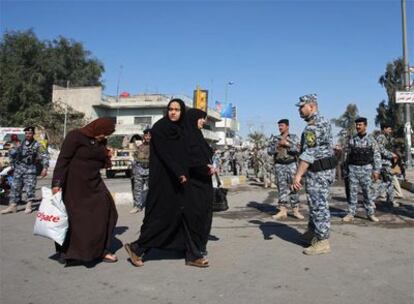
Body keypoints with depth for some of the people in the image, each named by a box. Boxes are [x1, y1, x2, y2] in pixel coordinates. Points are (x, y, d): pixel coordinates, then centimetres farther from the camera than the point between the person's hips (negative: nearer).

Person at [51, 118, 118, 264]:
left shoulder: (101, 142, 9)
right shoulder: (75, 136, -12)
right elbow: (63, 160, -17)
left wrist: (107, 157, -3)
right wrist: (57, 183, -24)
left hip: (94, 183, 7)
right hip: (75, 184, -7)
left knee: (105, 212, 2)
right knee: (75, 217, 2)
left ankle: (101, 250, 13)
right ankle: (66, 252, 20)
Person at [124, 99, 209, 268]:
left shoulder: (181, 130, 13)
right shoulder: (159, 127, -8)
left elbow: (185, 157, 14)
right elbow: (163, 153, -18)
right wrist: (178, 173, -25)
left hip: (178, 180, 7)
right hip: (163, 180, -7)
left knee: (184, 214, 6)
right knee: (161, 215, -3)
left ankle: (193, 255, 12)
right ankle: (137, 248, 14)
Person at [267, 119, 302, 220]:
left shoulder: (294, 137, 5)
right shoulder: (275, 138, 11)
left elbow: (297, 150, -8)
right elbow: (269, 151, 2)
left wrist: (287, 144, -15)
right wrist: (278, 145, -12)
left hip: (291, 165, -1)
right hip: (279, 166, 1)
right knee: (282, 188, -1)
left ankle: (296, 210, 8)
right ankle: (283, 211, 0)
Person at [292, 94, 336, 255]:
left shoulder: (313, 125, -18)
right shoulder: (323, 121, 15)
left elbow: (309, 153, -26)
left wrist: (298, 175, -29)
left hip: (317, 171, -11)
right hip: (325, 168, 11)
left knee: (319, 206, -3)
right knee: (316, 203, 20)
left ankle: (322, 243, 6)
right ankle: (312, 233, 34)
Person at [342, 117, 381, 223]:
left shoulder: (371, 139, 0)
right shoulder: (352, 139, 4)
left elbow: (377, 156, -1)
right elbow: (348, 154, 8)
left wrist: (376, 170, -7)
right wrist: (347, 168, 7)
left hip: (366, 168, -1)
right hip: (353, 168, 1)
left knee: (368, 191, 2)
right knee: (352, 192, 2)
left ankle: (371, 213, 13)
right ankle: (350, 214, 6)